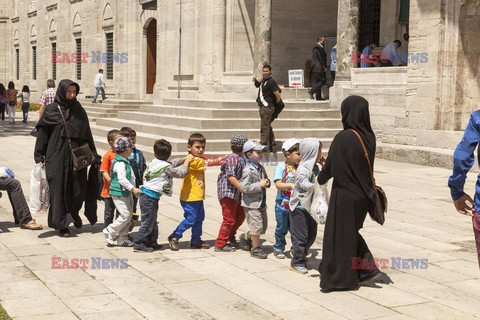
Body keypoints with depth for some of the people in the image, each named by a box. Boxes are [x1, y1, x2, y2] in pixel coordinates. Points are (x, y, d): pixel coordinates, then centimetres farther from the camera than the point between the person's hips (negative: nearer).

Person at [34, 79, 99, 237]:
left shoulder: (79, 110, 8)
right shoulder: (51, 110, -1)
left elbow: (87, 134, 12)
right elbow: (42, 135, -1)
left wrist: (94, 155, 9)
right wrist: (39, 158, -7)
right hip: (57, 157, -3)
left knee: (80, 190, 1)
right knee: (59, 190, -1)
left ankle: (73, 212, 33)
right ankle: (61, 225, 9)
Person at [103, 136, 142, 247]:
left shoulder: (125, 162, 13)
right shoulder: (120, 163, -19)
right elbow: (122, 179, -29)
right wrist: (133, 189, -31)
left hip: (126, 193, 10)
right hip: (119, 193, -10)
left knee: (128, 216, 10)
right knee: (125, 215, -12)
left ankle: (122, 239, 17)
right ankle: (109, 232, 4)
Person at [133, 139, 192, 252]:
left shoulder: (155, 162, 8)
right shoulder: (166, 167, -17)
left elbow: (172, 163, 22)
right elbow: (180, 173, -8)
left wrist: (184, 159, 19)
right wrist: (187, 161, 3)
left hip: (146, 195, 9)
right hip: (150, 197, -9)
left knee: (152, 221, 19)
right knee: (147, 222, -2)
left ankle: (151, 242, 28)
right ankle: (139, 244, 3)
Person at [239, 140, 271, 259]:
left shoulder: (260, 167, 9)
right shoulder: (248, 170, -18)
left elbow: (265, 179, 24)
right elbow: (244, 187, -25)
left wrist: (267, 183, -1)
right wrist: (260, 185, -23)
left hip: (261, 202, 9)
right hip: (252, 204, -9)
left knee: (263, 226, 18)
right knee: (257, 226, -5)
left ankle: (246, 237, 39)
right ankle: (256, 248, 10)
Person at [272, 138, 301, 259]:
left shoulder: (299, 167, 3)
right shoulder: (281, 167, -8)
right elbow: (278, 184, -17)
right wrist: (290, 185, -28)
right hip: (283, 203, -3)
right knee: (282, 228, 8)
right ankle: (278, 248, 25)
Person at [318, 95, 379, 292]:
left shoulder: (343, 138, -20)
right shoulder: (369, 137, -1)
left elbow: (330, 167, -12)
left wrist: (321, 178, 8)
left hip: (344, 195, -7)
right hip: (362, 194, 7)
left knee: (339, 234, 7)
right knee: (350, 232, 23)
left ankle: (340, 278, 16)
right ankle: (367, 266, 18)